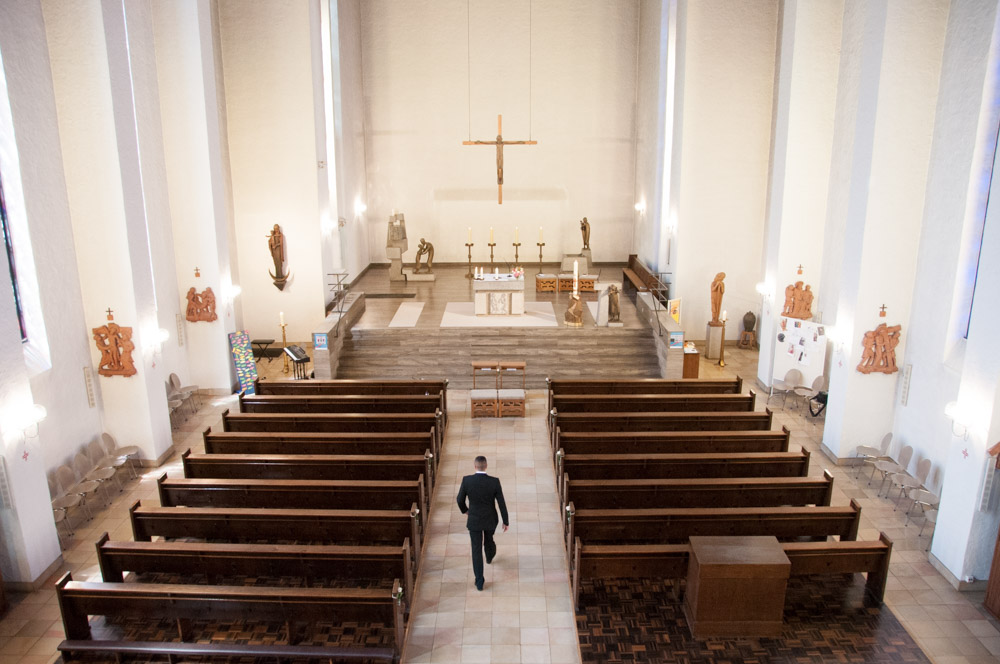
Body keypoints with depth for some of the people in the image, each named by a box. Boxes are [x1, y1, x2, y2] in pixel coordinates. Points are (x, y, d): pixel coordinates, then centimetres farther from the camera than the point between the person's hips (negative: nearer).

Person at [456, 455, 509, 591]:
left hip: (474, 520, -1)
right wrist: (506, 521, 1)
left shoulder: (466, 480, -22)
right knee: (488, 538, 32)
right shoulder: (495, 482, -22)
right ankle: (490, 557, 63)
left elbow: (460, 500, -9)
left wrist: (464, 510, 14)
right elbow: (501, 503, -14)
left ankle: (480, 582, 13)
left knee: (476, 549, 12)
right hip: (490, 519, 1)